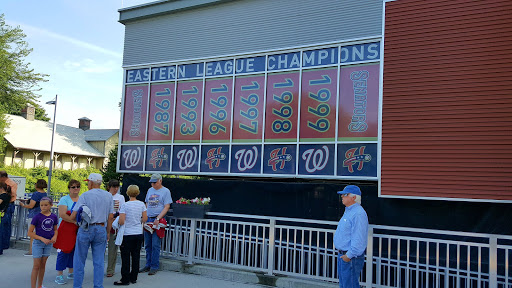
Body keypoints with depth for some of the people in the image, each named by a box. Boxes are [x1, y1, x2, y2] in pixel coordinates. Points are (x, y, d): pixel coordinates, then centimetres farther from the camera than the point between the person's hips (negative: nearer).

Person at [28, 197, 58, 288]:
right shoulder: (37, 217, -13)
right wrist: (42, 239, -20)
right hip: (38, 243, -4)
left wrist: (55, 236, -8)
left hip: (49, 243, 4)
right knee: (36, 266, -2)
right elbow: (30, 232, -12)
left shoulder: (54, 217, -1)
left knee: (43, 265, 14)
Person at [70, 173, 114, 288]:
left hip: (86, 230, -3)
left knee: (79, 261, 9)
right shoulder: (108, 196, 5)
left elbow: (73, 216, -8)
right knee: (99, 262, 8)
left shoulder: (85, 195, -5)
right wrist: (108, 232, 14)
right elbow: (110, 217, 5)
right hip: (101, 229, 3)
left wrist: (77, 220, 14)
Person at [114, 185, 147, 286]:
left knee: (125, 257, 4)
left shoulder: (125, 205, -12)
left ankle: (125, 279, 8)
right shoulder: (141, 204, 0)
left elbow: (121, 222, -16)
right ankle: (133, 278, 19)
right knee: (136, 256, 11)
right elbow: (145, 219, 3)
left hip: (127, 234, -4)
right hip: (139, 233, 4)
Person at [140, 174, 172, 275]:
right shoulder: (150, 190, 16)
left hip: (158, 220, -6)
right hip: (148, 219, 6)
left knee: (155, 244, -6)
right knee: (147, 244, 10)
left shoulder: (165, 191, -4)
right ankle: (148, 265, 20)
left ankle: (154, 267, 2)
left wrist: (158, 219, -17)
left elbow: (166, 207, -9)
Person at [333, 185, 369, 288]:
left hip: (351, 257, -10)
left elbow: (358, 239, -26)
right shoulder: (349, 211, 14)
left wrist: (349, 255, -23)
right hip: (343, 255, 10)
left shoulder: (358, 214, -21)